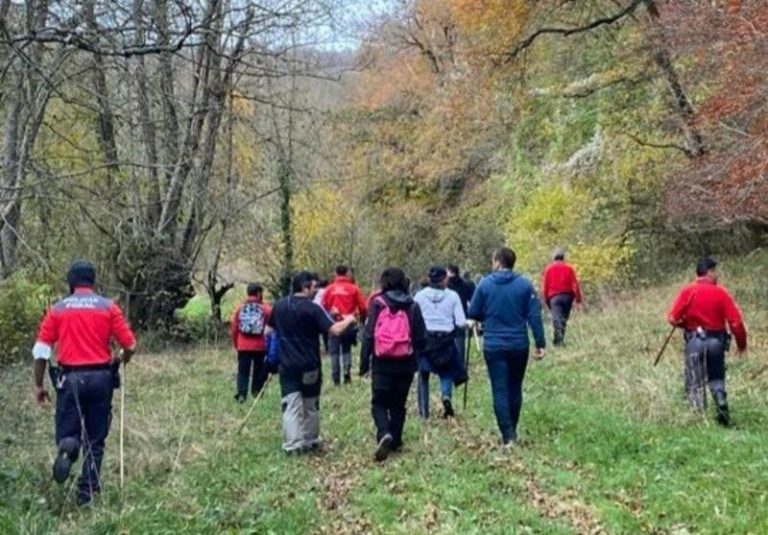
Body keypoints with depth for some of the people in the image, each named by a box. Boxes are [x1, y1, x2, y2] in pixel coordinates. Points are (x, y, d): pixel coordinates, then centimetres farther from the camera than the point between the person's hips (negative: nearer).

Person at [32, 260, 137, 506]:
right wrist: (119, 361, 20)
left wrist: (39, 385, 8)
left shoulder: (57, 309, 4)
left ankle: (68, 446, -25)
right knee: (95, 440, 12)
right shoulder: (108, 307, 1)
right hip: (100, 377, 0)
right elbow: (130, 346, -1)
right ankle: (87, 492, 11)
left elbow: (41, 351, -1)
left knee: (67, 434, 10)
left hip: (70, 378, 0)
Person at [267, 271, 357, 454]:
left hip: (287, 365, 3)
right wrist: (347, 320, 0)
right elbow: (334, 330, -18)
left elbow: (270, 329, 15)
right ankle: (311, 441, 25)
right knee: (311, 406, 14)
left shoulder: (279, 306, 3)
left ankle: (293, 444, -8)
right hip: (310, 366, -2)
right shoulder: (312, 308, -13)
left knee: (291, 406, 0)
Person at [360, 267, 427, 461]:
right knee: (398, 404, 16)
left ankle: (384, 434, -19)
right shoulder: (412, 306, 1)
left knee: (379, 403, 5)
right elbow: (421, 338, 1)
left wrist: (364, 362, 0)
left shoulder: (378, 304, -5)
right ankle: (395, 441, 18)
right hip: (405, 364, 2)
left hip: (382, 364, -2)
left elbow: (368, 335, -6)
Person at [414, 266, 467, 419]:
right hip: (446, 339, 0)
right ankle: (446, 395, -12)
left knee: (423, 375, 12)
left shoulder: (420, 296, -3)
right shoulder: (452, 296, -4)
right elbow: (461, 322, -6)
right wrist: (469, 323, 15)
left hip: (425, 338, 0)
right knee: (447, 371, 17)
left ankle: (424, 411, 12)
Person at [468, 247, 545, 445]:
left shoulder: (485, 284, -5)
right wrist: (540, 344, -3)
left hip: (494, 346, -2)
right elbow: (535, 316, -7)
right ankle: (512, 431, 26)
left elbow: (473, 313, 1)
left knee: (500, 391, 2)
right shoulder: (525, 284, -4)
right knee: (515, 388, 17)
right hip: (519, 345, 2)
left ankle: (508, 435, -5)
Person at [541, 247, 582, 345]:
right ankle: (560, 338, 15)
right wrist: (578, 299, 2)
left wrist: (547, 301, 13)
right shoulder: (569, 268, 6)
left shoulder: (548, 269, 7)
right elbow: (575, 284, 0)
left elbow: (545, 287, 5)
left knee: (556, 318, -10)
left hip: (554, 297, -1)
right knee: (564, 318, 14)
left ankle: (559, 338, -28)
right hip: (567, 296, 1)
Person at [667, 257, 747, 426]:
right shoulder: (721, 293, -4)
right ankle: (721, 404, -3)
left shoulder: (687, 291, -6)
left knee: (695, 383, 9)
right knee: (716, 379, 18)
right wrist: (741, 343, 8)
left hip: (694, 341, -1)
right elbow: (736, 322, -6)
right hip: (717, 341, 1)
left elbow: (672, 319, -10)